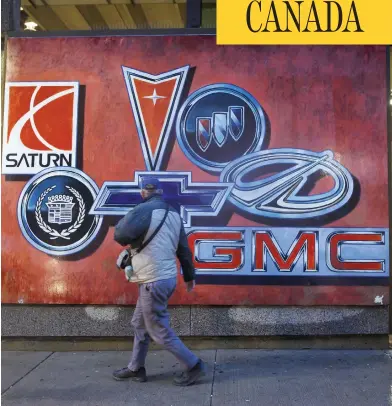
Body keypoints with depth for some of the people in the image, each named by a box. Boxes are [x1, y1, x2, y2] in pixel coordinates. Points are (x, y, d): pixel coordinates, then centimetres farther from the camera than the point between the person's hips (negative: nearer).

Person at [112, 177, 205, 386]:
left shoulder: (144, 210, -15)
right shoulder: (173, 213, 8)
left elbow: (120, 234, -27)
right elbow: (183, 248, 13)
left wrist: (130, 240, -3)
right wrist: (189, 275, 22)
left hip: (153, 282, -9)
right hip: (167, 277, 9)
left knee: (160, 331, 4)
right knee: (140, 324, 20)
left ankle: (194, 366, 12)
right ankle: (136, 368, 31)